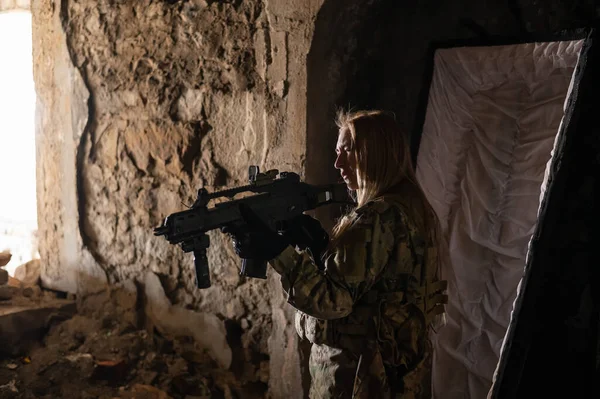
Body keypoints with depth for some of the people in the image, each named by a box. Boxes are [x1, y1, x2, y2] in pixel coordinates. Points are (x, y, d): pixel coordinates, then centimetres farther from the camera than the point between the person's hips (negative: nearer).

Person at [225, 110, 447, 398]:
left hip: (359, 374, -9)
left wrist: (277, 251, -27)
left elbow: (336, 299, -25)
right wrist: (314, 240, -6)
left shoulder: (378, 218, -23)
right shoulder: (411, 207, 7)